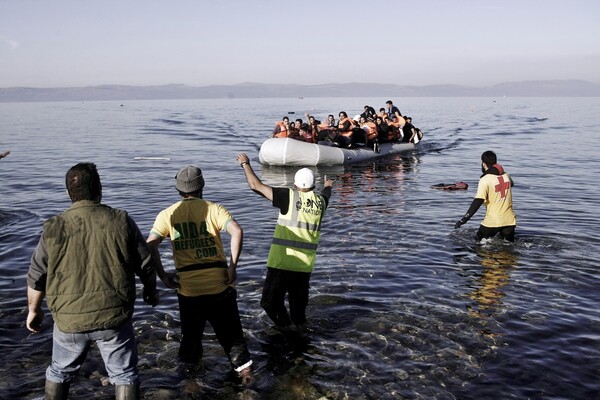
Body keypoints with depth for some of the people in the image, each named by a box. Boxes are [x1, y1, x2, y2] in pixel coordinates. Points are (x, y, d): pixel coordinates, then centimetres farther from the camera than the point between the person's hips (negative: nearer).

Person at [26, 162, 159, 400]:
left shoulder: (54, 228, -5)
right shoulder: (121, 221, -6)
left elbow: (36, 277, 2)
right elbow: (145, 264, 1)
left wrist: (33, 310, 19)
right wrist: (151, 291, 20)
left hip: (69, 319, 2)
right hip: (114, 317, -1)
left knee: (60, 372, 24)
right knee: (124, 374, 11)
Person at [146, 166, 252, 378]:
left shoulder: (168, 214, 3)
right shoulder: (214, 209, 0)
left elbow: (150, 245, -8)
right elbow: (237, 231, -16)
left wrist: (162, 276, -2)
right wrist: (233, 266, -11)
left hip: (188, 288, 1)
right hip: (219, 285, -1)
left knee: (191, 335, 20)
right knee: (230, 332, 14)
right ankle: (243, 369, 19)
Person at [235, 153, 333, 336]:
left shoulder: (290, 197, -9)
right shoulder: (320, 201, 6)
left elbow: (256, 186, -9)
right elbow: (326, 193, 33)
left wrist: (245, 164, 5)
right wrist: (328, 186, 57)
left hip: (282, 261, -5)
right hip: (305, 264, 5)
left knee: (270, 300, 3)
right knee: (298, 300, 20)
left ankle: (286, 325, -7)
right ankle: (299, 324, 28)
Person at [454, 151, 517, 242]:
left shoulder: (485, 180, -14)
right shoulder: (506, 175, 5)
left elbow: (478, 201, -22)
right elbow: (512, 184, 31)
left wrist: (465, 218, -23)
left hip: (492, 221, -5)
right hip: (509, 220, 5)